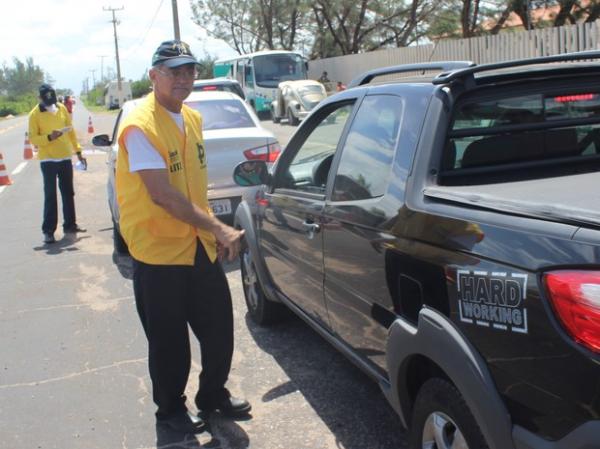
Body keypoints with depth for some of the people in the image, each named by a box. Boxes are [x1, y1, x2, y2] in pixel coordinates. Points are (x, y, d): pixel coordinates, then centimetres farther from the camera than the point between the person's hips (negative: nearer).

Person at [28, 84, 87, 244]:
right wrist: (49, 137, -24)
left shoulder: (62, 108, 5)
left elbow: (71, 131, 12)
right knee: (50, 196, -5)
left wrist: (78, 151, 10)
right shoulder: (35, 114, -7)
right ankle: (48, 230, 0)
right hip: (48, 160, -5)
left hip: (65, 157, 5)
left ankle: (70, 225, 23)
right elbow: (32, 138, -8)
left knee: (68, 193, 12)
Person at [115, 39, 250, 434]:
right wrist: (219, 228, -23)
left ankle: (213, 394, 36)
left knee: (219, 327, 14)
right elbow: (162, 195, -24)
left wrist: (213, 231, 8)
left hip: (199, 245, 7)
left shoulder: (192, 119, 8)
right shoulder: (140, 127, -17)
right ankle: (170, 408, 30)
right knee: (169, 341, 8)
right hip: (158, 252, -7)